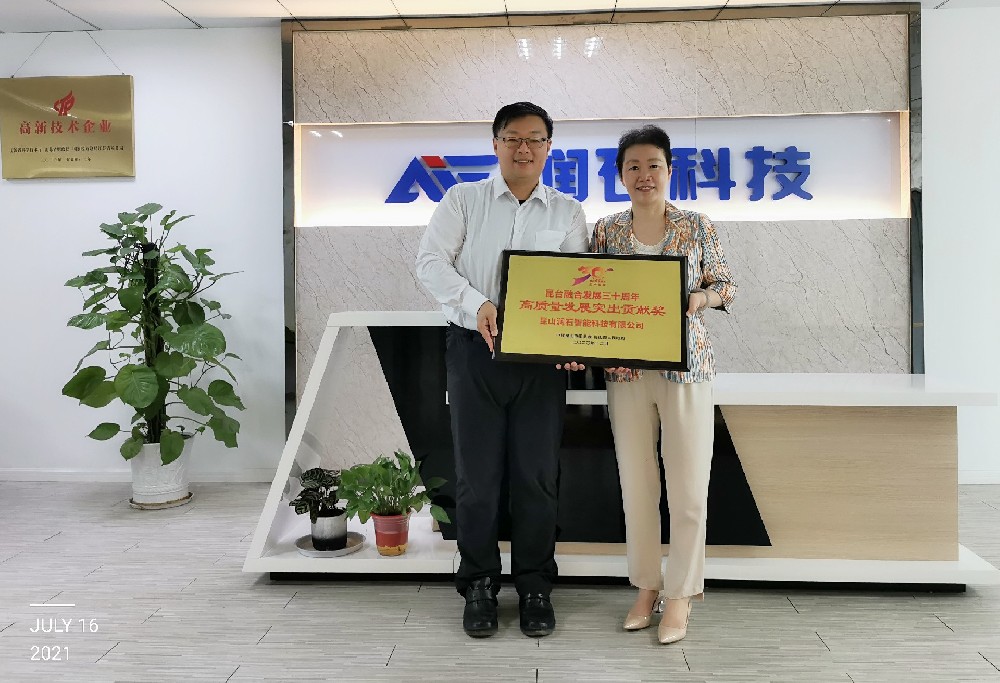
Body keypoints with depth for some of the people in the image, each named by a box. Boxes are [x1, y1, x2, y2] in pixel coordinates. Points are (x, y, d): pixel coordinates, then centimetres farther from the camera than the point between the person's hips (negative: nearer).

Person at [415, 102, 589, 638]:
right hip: (474, 350, -1)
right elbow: (431, 261, -3)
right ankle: (478, 586, 23)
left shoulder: (567, 212, 10)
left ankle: (535, 588, 24)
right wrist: (477, 304, -19)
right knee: (477, 475, 6)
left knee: (537, 476, 7)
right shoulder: (463, 199, 7)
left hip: (542, 356, 1)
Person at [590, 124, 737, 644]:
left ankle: (679, 595, 19)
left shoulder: (696, 227, 1)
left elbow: (725, 285, 7)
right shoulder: (606, 230, 6)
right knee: (636, 487, 10)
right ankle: (646, 587, 27)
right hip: (626, 373, 2)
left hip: (687, 368, -2)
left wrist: (698, 298, -14)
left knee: (689, 489, 1)